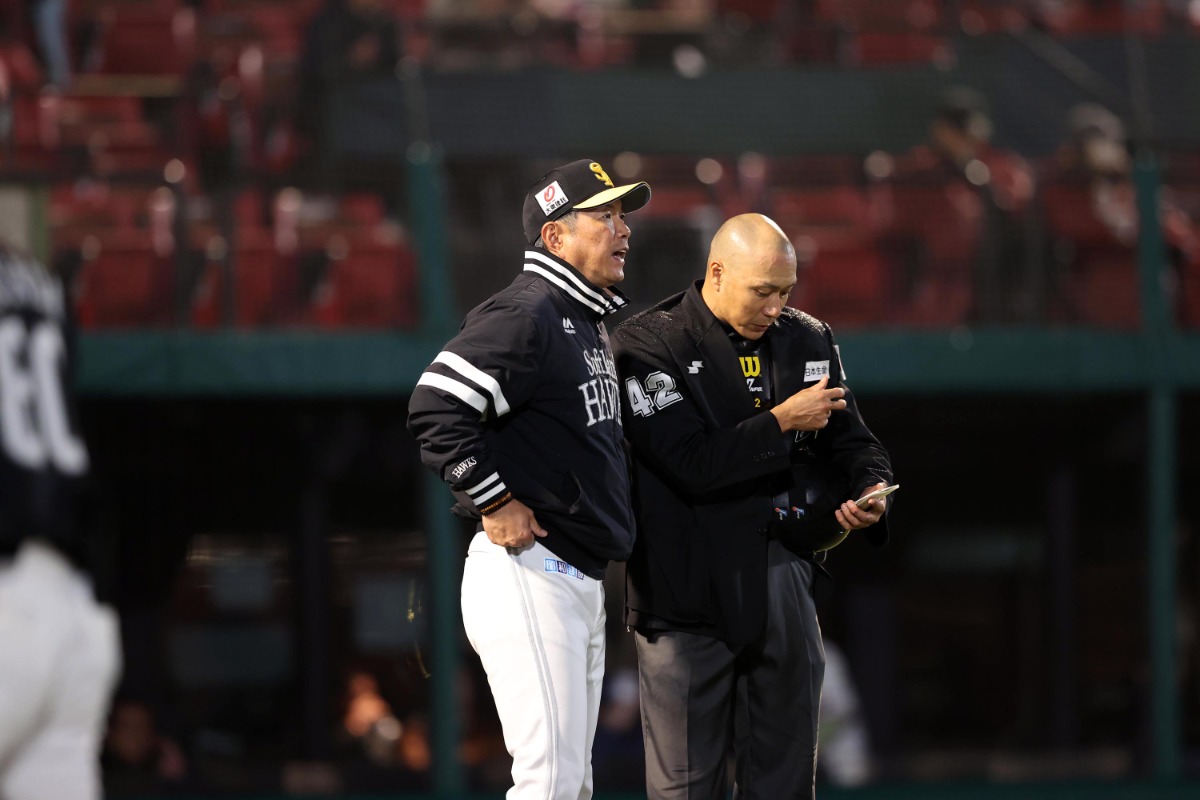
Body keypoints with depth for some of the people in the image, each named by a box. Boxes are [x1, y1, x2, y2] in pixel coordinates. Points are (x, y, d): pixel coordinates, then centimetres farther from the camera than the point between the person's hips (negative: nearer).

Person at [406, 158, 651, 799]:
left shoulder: (589, 323, 19)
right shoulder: (525, 314, -13)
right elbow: (435, 409, -23)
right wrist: (495, 502, -20)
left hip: (581, 578, 11)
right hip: (527, 573, -11)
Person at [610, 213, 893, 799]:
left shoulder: (808, 341, 9)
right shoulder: (647, 346, -8)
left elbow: (853, 442, 15)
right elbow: (692, 463, -19)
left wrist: (872, 488, -7)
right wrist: (783, 422, -17)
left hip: (784, 590, 5)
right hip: (688, 597, -5)